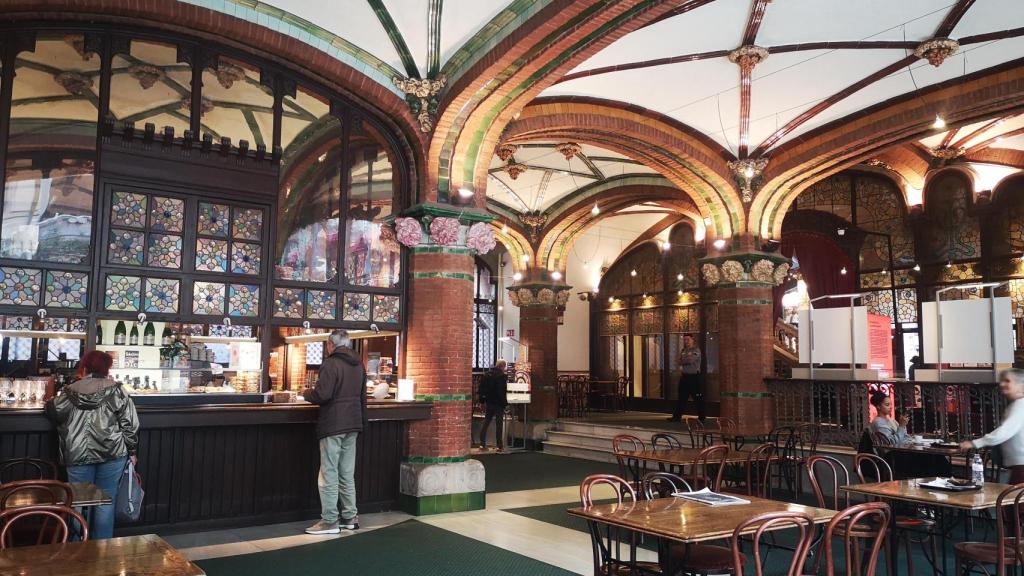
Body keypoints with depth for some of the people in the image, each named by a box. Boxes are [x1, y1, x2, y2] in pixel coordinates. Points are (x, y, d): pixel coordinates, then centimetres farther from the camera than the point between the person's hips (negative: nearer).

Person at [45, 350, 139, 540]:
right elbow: (129, 423, -4)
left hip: (78, 455, 1)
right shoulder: (116, 390, -3)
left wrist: (50, 399, 41)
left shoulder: (70, 392, 1)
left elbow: (54, 412, 19)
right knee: (106, 502, 8)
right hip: (112, 453, -1)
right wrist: (131, 451, 5)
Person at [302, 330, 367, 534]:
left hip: (333, 425, -8)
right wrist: (361, 422, 26)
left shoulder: (331, 364, -13)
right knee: (347, 474, 14)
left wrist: (307, 393, -1)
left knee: (329, 475, -1)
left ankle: (329, 521, 2)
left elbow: (322, 395, -21)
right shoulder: (359, 365, 12)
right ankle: (350, 517, 18)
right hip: (353, 425, 8)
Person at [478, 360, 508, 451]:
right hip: (498, 404, -6)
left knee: (486, 423, 13)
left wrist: (483, 401, 15)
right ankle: (500, 446, 4)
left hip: (489, 403, 6)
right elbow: (503, 391, -18)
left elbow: (482, 388, 10)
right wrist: (505, 403, -11)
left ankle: (482, 444, 14)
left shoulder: (487, 374, 7)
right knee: (499, 424, 1)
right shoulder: (502, 376, -15)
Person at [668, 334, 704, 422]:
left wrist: (683, 360, -4)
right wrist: (687, 361, -13)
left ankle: (701, 417, 9)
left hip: (694, 376, -6)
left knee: (698, 398, 0)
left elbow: (690, 360, -20)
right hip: (685, 376, 6)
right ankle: (677, 416, 13)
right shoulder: (683, 350, 13)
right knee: (681, 398, 9)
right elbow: (680, 362, 5)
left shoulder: (696, 350, -7)